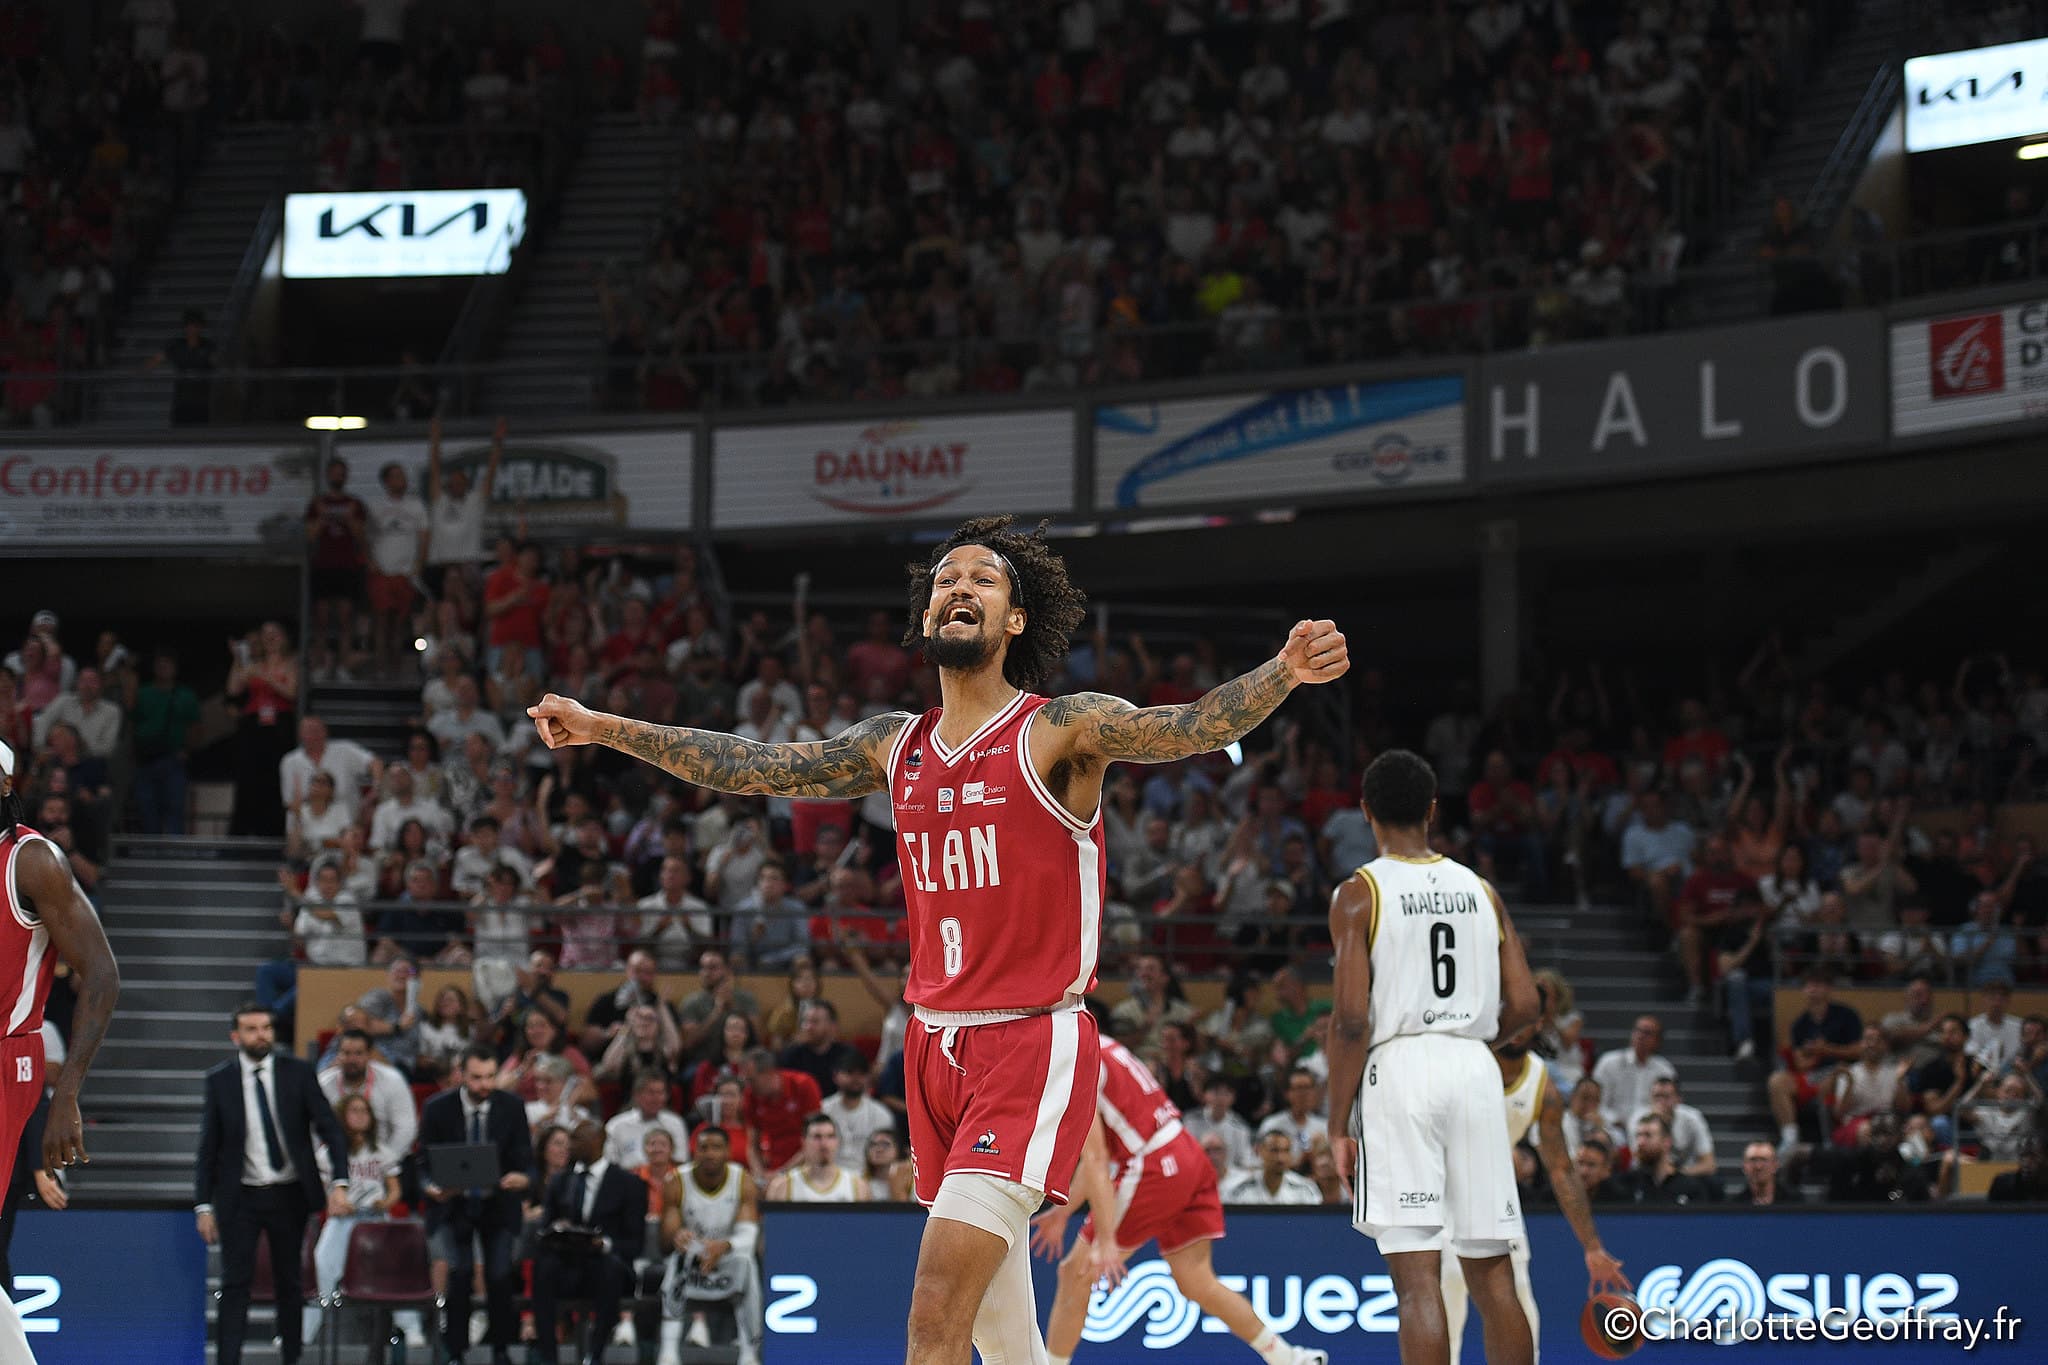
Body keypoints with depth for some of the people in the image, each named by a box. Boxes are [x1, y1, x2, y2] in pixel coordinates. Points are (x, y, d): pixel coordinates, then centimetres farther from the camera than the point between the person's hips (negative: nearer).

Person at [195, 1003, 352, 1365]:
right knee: (235, 1283, -7)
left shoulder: (298, 1073, -1)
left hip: (289, 1196, 1)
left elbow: (331, 1130, -3)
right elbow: (208, 1148, 3)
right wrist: (204, 1205, -2)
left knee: (289, 1283, 8)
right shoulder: (220, 1080, 0)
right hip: (240, 1197, -1)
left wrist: (339, 1184, -15)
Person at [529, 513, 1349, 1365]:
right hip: (938, 1044, 7)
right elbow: (750, 767, 18)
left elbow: (1188, 729, -21)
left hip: (1032, 1045, -7)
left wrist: (1282, 674, -41)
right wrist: (604, 730, 18)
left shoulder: (1059, 732, -7)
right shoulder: (896, 746, 11)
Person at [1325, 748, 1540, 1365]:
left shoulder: (1359, 894, -1)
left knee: (1417, 1275, -8)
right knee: (1491, 1272, 10)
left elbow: (1350, 1019, -9)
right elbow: (1526, 1006, 8)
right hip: (1475, 1068, 4)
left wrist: (1338, 1125, -4)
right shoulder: (1481, 889, 12)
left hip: (1401, 1066, -4)